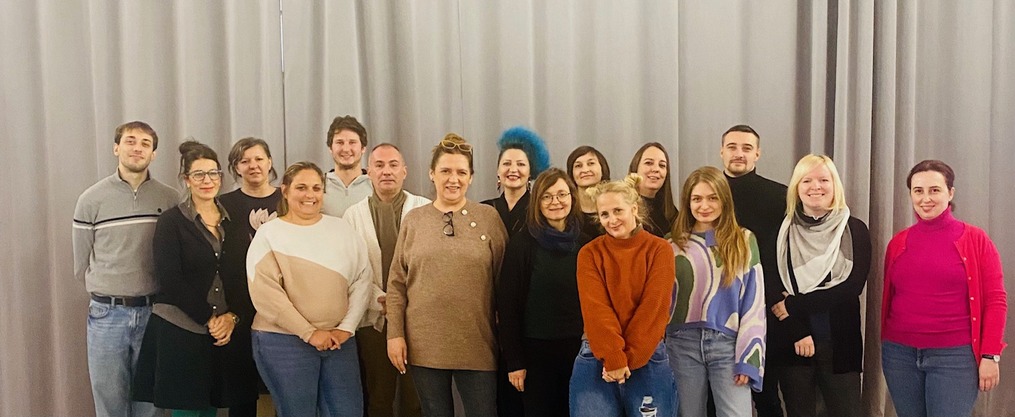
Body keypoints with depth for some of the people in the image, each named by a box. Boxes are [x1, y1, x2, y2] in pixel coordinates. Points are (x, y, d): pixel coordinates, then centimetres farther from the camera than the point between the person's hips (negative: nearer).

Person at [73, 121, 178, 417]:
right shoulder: (91, 199, -1)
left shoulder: (169, 199, 0)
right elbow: (81, 264, 6)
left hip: (154, 312, 0)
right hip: (106, 314, 0)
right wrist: (106, 297, 9)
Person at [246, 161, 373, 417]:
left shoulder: (342, 229, 8)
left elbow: (363, 279, 5)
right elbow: (265, 293, -10)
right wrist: (309, 333, -13)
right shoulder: (268, 234, -2)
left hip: (339, 340, 3)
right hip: (283, 341, -3)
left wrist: (347, 327, -6)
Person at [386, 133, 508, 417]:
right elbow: (397, 283, 6)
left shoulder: (489, 217, 2)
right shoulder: (414, 219, 5)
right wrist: (395, 334, -1)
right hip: (424, 344, 1)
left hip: (477, 343, -1)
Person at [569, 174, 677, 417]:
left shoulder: (659, 250, -1)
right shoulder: (590, 253, 2)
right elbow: (595, 309, -7)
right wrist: (614, 358, -17)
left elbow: (655, 308, -8)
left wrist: (628, 359, -12)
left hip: (647, 360, 0)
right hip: (596, 360, 1)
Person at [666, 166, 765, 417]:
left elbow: (754, 302, 1)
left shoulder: (744, 240, 5)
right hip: (683, 344, 1)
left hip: (728, 344, -1)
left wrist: (748, 357, -8)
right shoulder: (673, 244, 8)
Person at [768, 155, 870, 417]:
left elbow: (852, 286, -9)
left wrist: (794, 305, -13)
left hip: (840, 343, -1)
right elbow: (774, 290, -2)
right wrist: (798, 332, -14)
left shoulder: (854, 230, 2)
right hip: (792, 342, 1)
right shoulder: (783, 231, 3)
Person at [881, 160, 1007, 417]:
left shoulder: (975, 239, -2)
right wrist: (886, 345, 11)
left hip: (954, 356, -3)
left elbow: (995, 300, -3)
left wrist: (990, 355, -7)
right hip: (900, 354, 3)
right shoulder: (898, 243, 7)